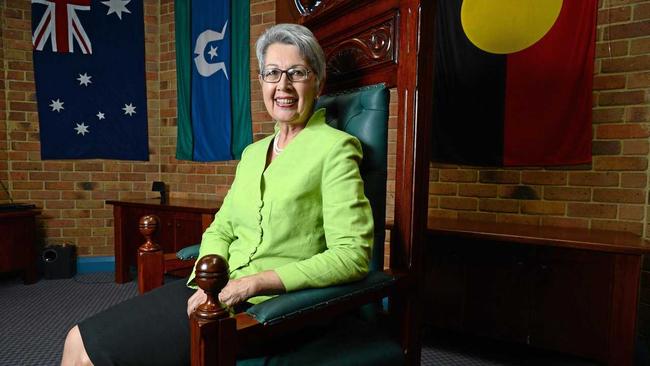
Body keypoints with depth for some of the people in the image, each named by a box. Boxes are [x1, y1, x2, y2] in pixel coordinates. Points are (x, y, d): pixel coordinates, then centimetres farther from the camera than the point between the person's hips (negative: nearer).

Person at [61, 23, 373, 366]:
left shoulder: (335, 148, -10)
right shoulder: (252, 152, 12)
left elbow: (352, 256, -17)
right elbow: (219, 230, 13)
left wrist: (253, 282, -19)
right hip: (222, 292, 6)